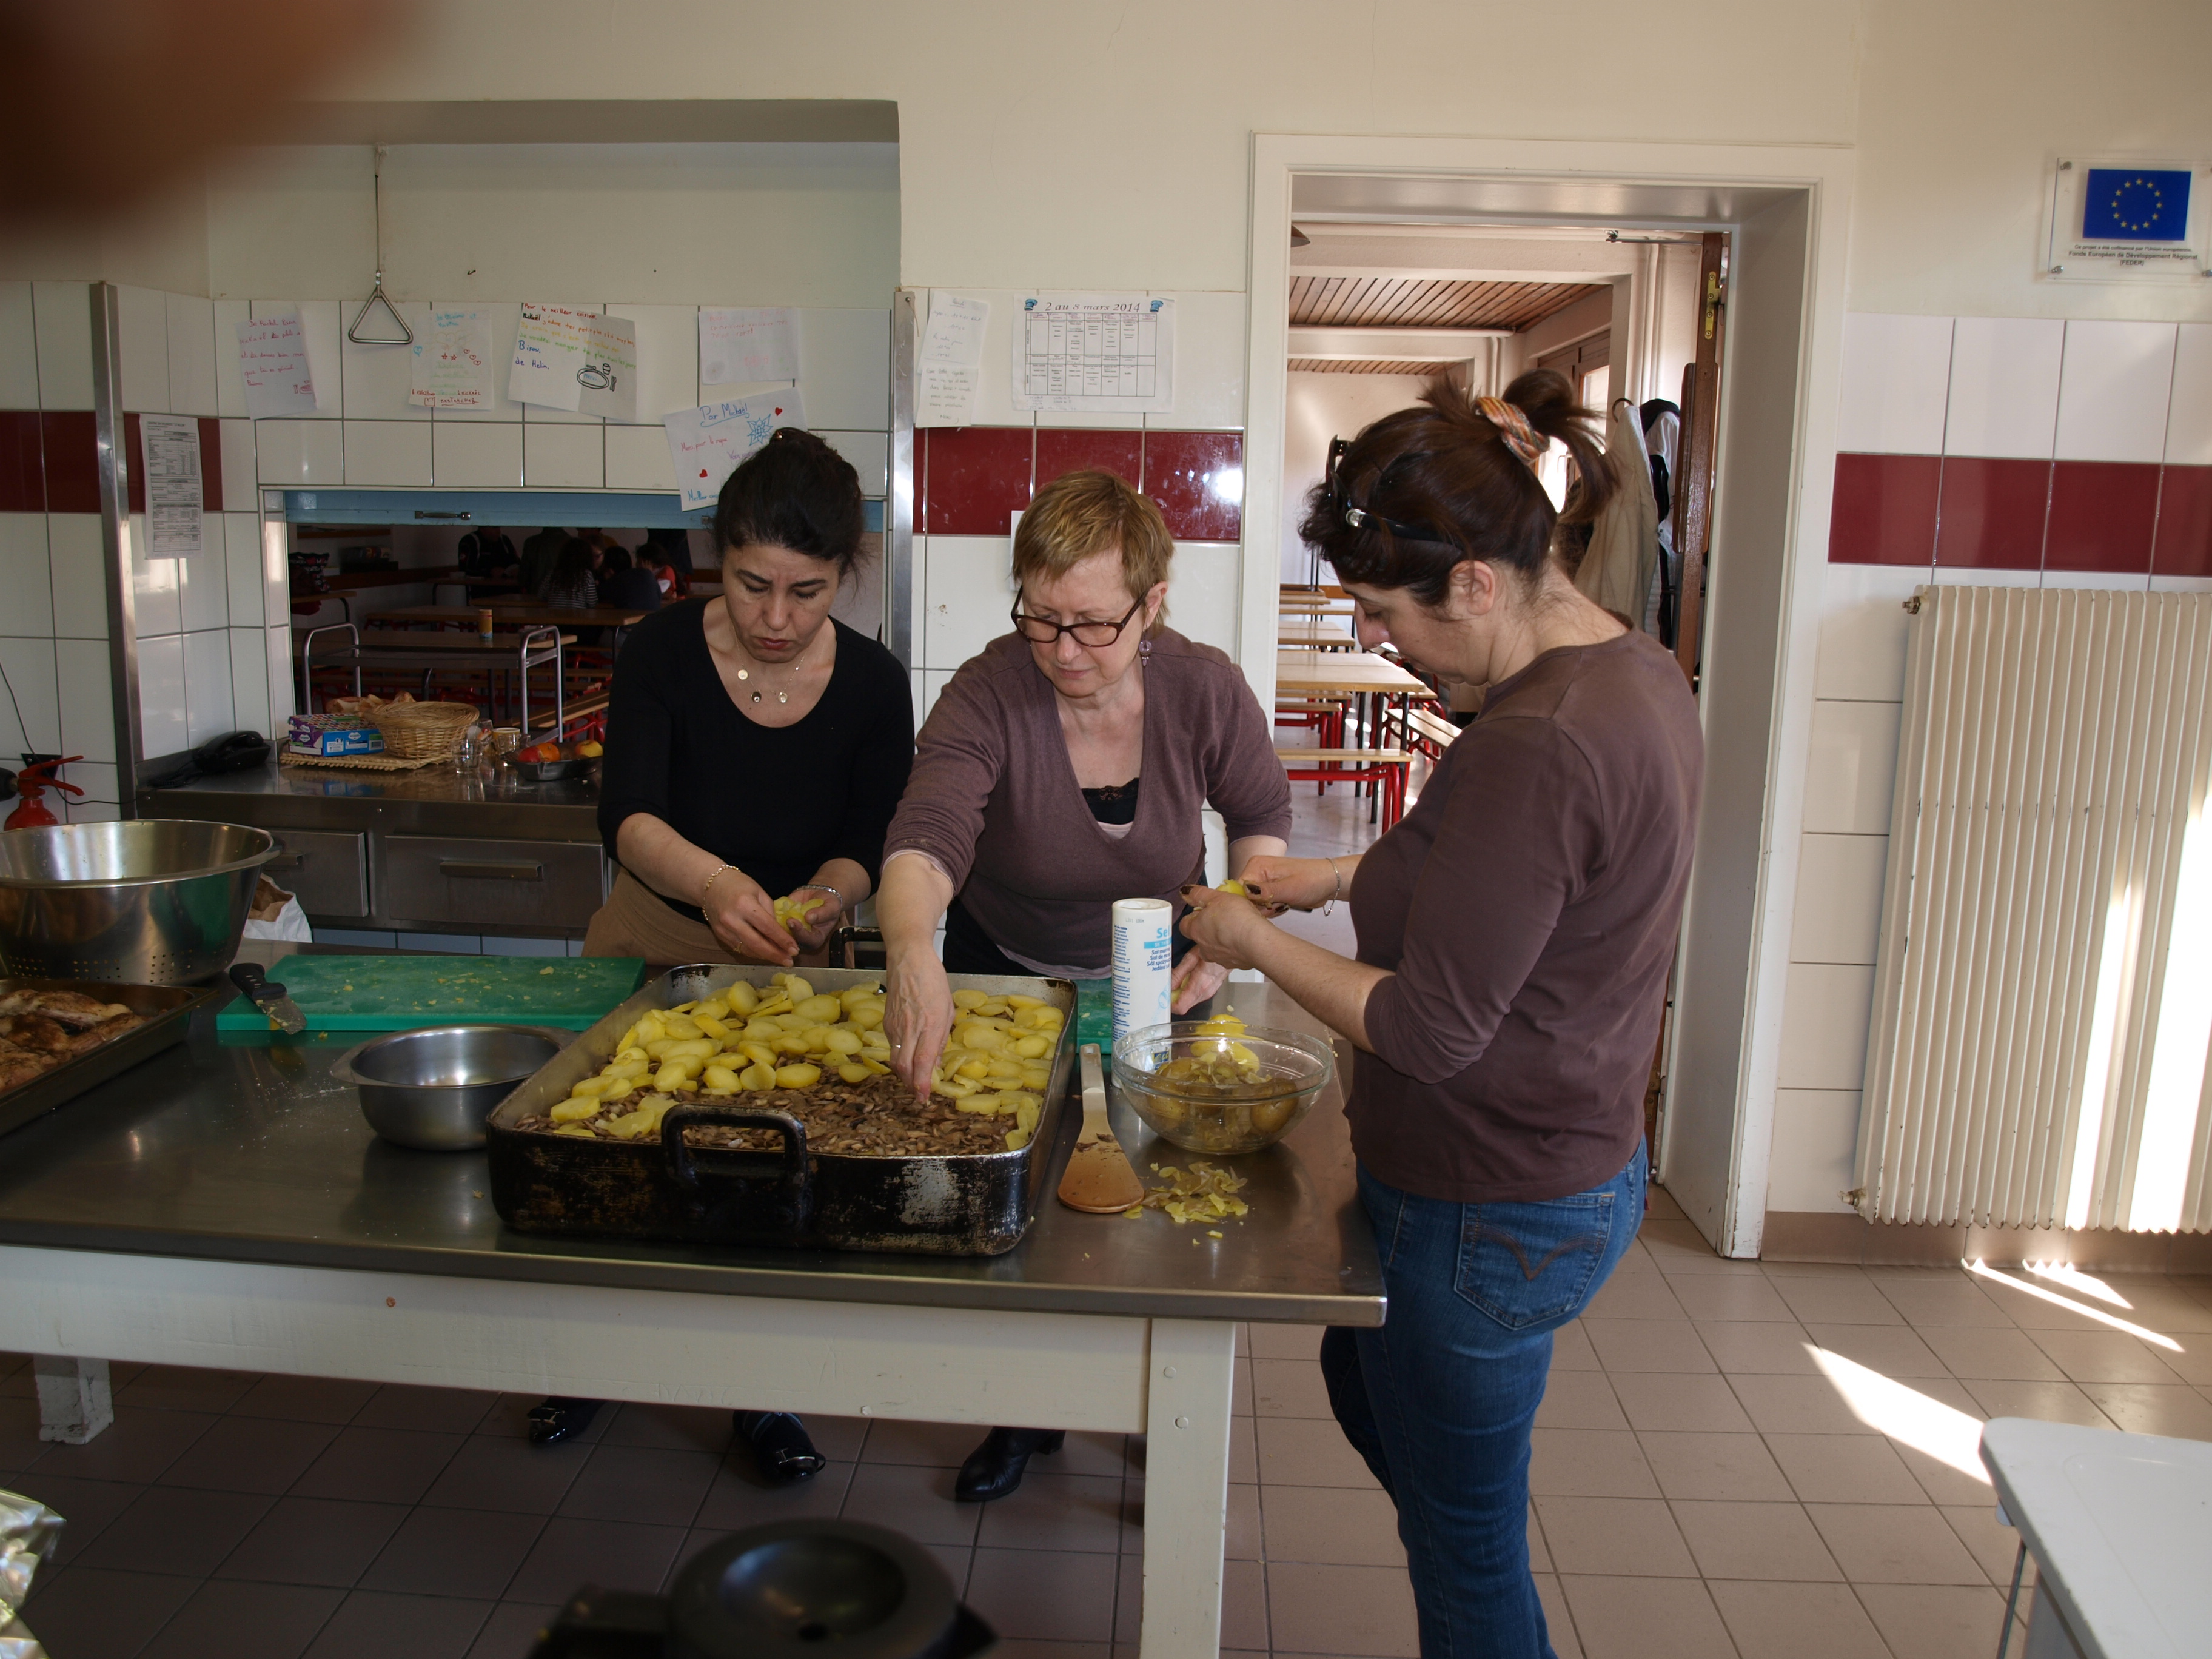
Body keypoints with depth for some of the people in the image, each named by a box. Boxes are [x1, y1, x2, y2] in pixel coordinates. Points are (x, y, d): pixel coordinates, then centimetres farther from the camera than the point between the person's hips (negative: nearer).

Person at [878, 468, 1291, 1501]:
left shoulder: (1206, 691, -22)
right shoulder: (987, 697, -30)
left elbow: (1262, 813, -4)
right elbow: (925, 836, -46)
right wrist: (913, 953, -66)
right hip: (1006, 974, -1)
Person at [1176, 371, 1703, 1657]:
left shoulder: (1534, 747, -31)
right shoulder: (1635, 669, 1)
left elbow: (1431, 1030, -26)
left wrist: (1256, 942, -12)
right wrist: (1344, 877, 9)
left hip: (1490, 1218, -10)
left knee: (1462, 1544, 13)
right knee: (1363, 1376, 31)